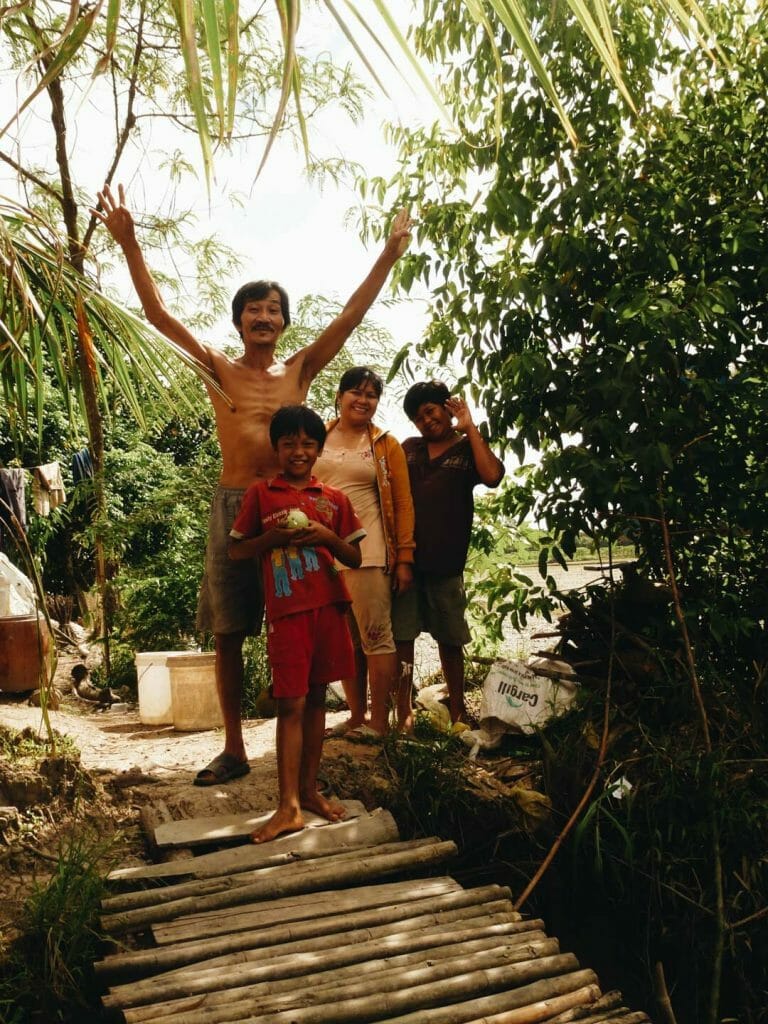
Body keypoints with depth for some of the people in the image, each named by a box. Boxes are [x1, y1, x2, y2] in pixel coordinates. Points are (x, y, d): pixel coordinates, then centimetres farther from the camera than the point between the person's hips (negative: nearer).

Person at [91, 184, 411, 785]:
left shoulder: (301, 370, 8)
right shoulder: (220, 370, 6)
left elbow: (352, 314, 6)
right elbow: (158, 314, 1)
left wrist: (390, 256, 4)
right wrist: (129, 245, -6)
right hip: (234, 505, 0)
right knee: (228, 635, 5)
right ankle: (234, 750, 16)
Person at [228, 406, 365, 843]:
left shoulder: (334, 499, 8)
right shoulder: (261, 494, 5)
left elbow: (355, 558, 9)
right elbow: (236, 550, 8)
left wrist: (327, 537, -9)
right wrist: (272, 537, -10)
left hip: (329, 606, 3)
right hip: (286, 610, -2)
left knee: (317, 698, 10)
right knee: (291, 704, -5)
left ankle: (310, 790, 20)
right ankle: (289, 806, -3)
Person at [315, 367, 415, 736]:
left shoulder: (386, 445, 4)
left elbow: (403, 504, 2)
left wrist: (405, 558, -4)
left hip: (368, 552, -3)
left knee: (375, 636, -1)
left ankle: (380, 721, 10)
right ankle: (356, 717, 22)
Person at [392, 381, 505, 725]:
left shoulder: (467, 448, 6)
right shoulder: (408, 448, 14)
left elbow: (492, 475, -15)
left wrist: (469, 427, -9)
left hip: (445, 562, -2)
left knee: (450, 639, 9)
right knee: (400, 635, -1)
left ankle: (457, 711, 22)